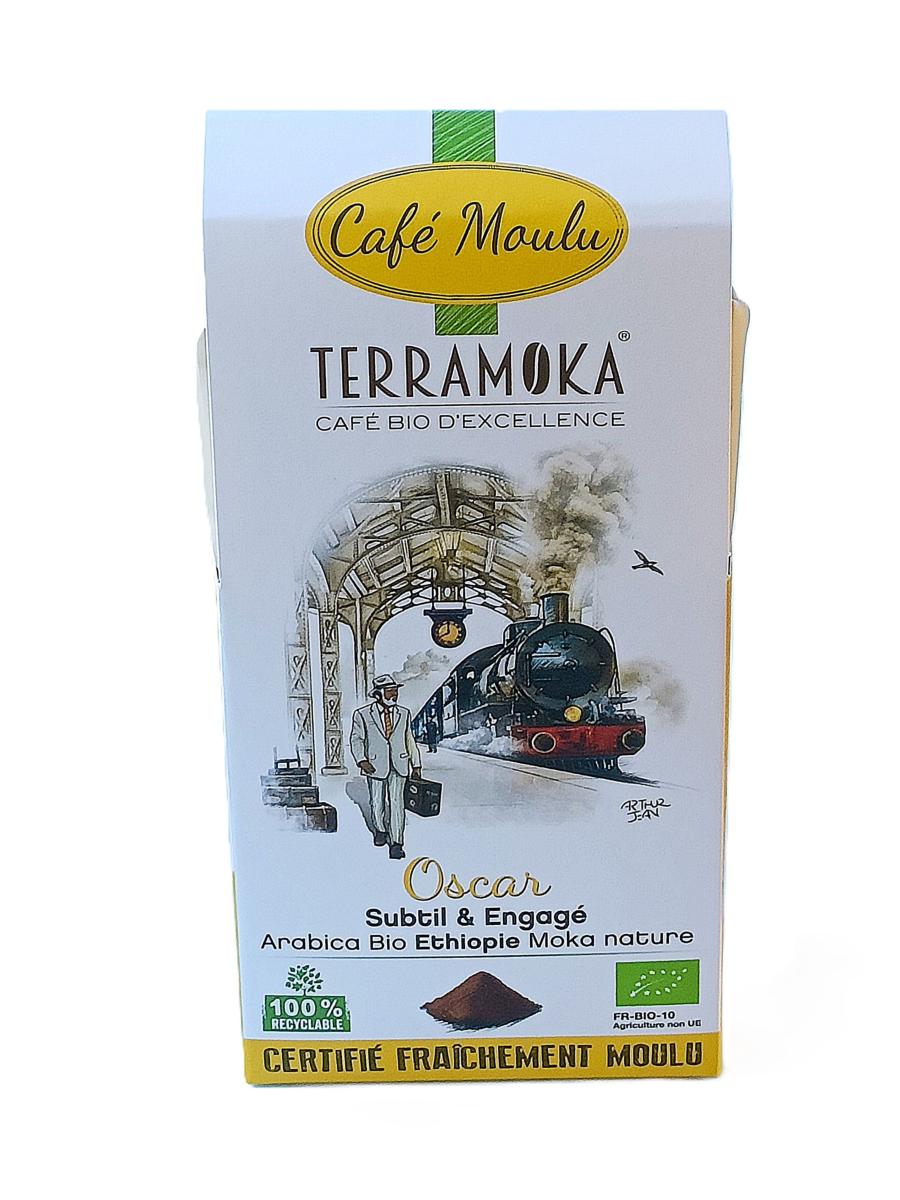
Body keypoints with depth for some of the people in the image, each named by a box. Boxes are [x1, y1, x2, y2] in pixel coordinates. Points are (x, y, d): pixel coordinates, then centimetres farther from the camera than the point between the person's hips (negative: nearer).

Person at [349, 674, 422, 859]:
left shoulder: (404, 714, 7)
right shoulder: (362, 715, -1)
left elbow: (409, 740, 13)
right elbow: (356, 739, 1)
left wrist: (416, 765, 14)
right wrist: (361, 760, -13)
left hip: (399, 766, 1)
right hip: (375, 766, -1)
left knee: (397, 802, -9)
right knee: (377, 803, 11)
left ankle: (396, 843, -3)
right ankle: (380, 830, 40)